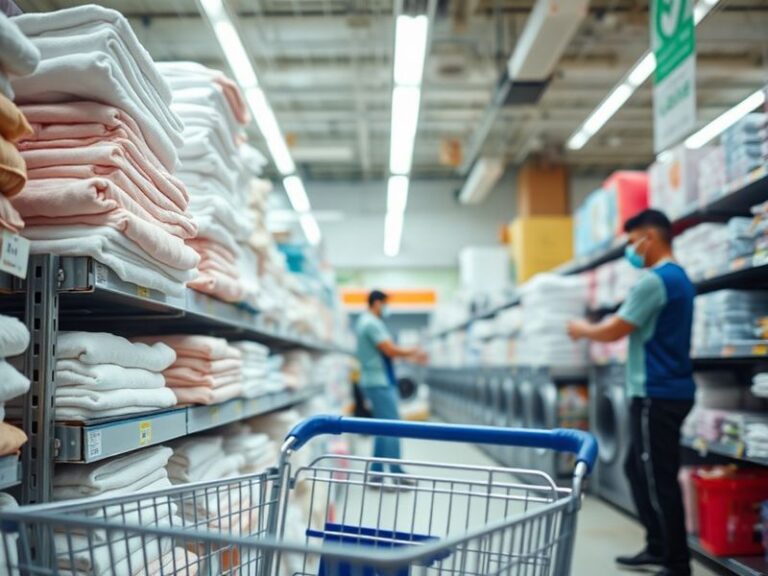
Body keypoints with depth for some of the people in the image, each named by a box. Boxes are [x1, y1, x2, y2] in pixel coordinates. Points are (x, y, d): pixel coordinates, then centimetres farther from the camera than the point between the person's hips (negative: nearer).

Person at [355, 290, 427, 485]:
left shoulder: (364, 322, 18)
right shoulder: (373, 323, -14)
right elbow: (390, 350, -18)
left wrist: (410, 354, 17)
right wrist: (413, 352, -2)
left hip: (373, 381, 10)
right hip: (380, 382, -10)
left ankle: (376, 472, 14)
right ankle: (397, 474, -5)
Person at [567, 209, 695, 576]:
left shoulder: (655, 280, -17)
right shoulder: (679, 278, 16)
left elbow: (614, 331, -14)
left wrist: (583, 330, 3)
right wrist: (595, 328, 13)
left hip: (657, 394, -10)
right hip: (666, 390, 10)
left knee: (659, 479, -2)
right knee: (638, 470, 18)